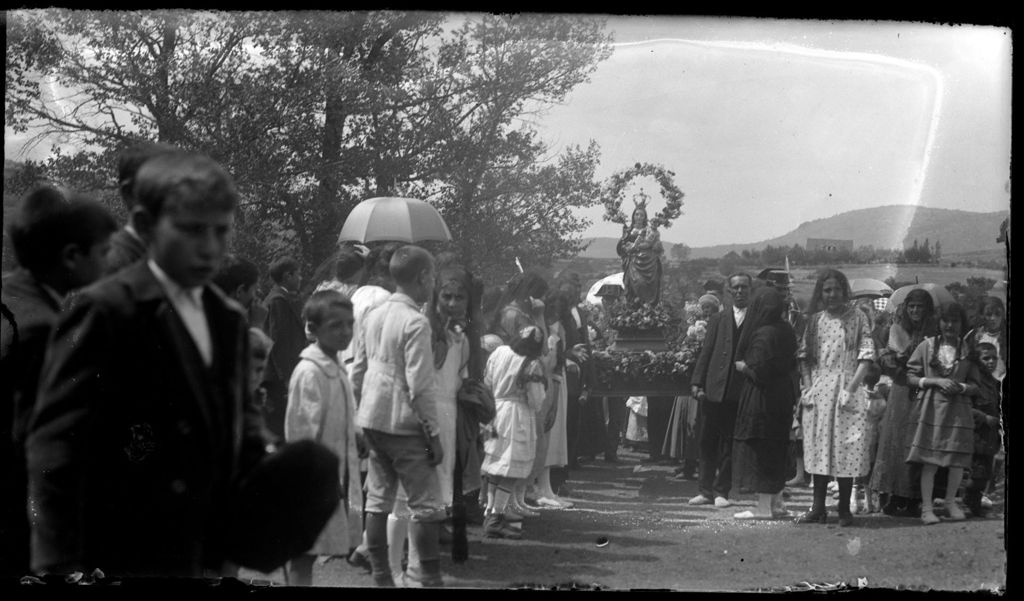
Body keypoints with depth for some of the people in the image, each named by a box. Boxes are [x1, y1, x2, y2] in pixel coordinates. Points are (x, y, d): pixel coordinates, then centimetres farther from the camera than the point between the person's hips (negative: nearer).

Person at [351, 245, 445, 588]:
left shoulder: (373, 317, 9)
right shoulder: (415, 322, -14)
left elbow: (357, 372, 13)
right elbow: (420, 386, -16)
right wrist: (434, 434, -9)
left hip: (372, 420, 8)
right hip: (404, 424, -8)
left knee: (378, 499, 10)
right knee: (427, 505, -2)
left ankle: (380, 576, 13)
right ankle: (427, 578, -2)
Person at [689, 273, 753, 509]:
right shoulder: (718, 319, 10)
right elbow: (706, 353, 7)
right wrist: (697, 383, -1)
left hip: (740, 392, -2)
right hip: (714, 389, 2)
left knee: (730, 443, 3)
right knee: (708, 442, 6)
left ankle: (721, 491, 10)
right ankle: (706, 490, 14)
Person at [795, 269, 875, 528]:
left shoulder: (857, 318, 0)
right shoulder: (815, 319, 9)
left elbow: (866, 356, -6)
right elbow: (804, 356, 12)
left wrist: (851, 388, -14)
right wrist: (807, 386, -1)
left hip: (846, 390, -3)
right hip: (818, 390, 3)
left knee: (845, 449, -3)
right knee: (819, 448, 4)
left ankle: (844, 509, 3)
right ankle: (818, 508, 8)